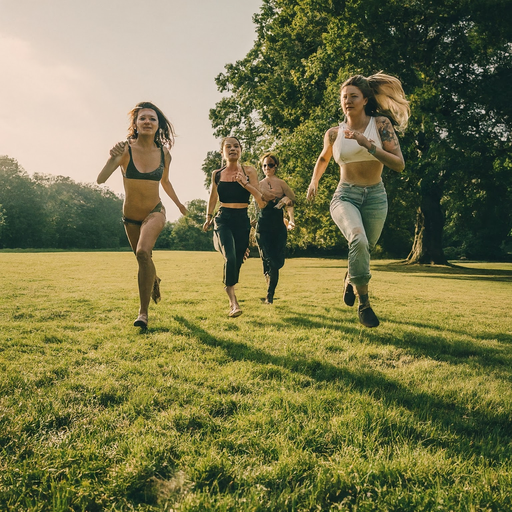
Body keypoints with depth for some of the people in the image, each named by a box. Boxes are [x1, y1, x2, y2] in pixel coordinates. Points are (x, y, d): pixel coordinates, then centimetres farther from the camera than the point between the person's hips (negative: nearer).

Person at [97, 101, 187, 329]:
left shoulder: (164, 153, -9)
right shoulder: (125, 149, -17)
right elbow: (101, 180, -29)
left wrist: (178, 203, 22)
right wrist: (113, 158, -47)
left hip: (155, 212, -1)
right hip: (130, 216, 1)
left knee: (143, 252, -27)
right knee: (143, 258, 18)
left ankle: (143, 311, -19)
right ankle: (154, 281, 55)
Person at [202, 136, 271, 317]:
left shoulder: (249, 171, 2)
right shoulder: (217, 174, 7)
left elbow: (261, 202, -4)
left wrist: (246, 183, -16)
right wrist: (208, 218, 20)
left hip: (243, 221, 1)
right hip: (223, 219, 0)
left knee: (237, 261, 5)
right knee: (230, 257, -24)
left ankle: (231, 300, 28)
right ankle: (233, 302, -21)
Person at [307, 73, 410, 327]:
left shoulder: (381, 124, -4)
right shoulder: (334, 133, 2)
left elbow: (399, 164, -14)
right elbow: (323, 158, 25)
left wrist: (367, 144, -23)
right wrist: (314, 181, 11)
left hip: (375, 197, 1)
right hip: (345, 196, -1)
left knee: (363, 251, 12)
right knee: (358, 240, -30)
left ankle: (349, 279, 49)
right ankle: (364, 303, -15)